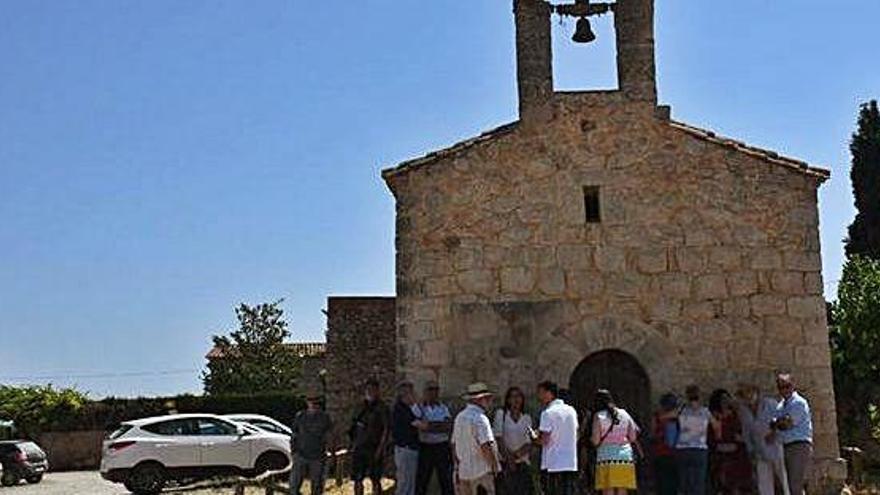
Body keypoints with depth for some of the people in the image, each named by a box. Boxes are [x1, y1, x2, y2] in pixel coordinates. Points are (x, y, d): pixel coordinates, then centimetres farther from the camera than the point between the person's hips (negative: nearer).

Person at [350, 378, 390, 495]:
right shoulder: (361, 408, 11)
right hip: (359, 449, 5)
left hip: (374, 449, -5)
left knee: (375, 480, 1)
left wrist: (380, 449, -14)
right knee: (357, 480, 7)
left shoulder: (382, 408, -4)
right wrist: (354, 445, 10)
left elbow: (386, 430, -8)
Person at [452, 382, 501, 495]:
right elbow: (486, 446, -21)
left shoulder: (459, 417, 11)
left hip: (463, 472, 8)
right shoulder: (480, 418, -14)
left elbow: (454, 444, 16)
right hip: (482, 472, -8)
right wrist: (495, 467, -12)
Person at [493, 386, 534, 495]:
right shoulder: (501, 414, 4)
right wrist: (508, 457, -13)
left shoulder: (527, 418, 12)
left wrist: (517, 454, -14)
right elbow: (498, 437, -4)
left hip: (523, 463, 3)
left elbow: (529, 443, 5)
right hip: (505, 464, -3)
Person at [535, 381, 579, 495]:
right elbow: (576, 436, 15)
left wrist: (534, 438, 5)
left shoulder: (548, 413, -10)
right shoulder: (572, 411, 11)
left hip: (552, 465, -6)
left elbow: (544, 439, -14)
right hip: (571, 464, 6)